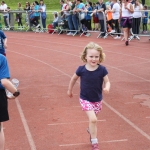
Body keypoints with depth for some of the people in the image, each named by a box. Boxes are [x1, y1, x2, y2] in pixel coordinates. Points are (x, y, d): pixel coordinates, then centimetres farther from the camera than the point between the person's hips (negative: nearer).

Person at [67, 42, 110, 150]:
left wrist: (107, 88, -30)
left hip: (98, 100, 2)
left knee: (93, 120, 20)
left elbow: (107, 81, -7)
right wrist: (70, 90, 15)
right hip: (85, 99, -2)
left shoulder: (102, 70, -15)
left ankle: (91, 130, 54)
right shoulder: (81, 69, -15)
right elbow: (74, 78, 3)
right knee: (93, 119, -17)